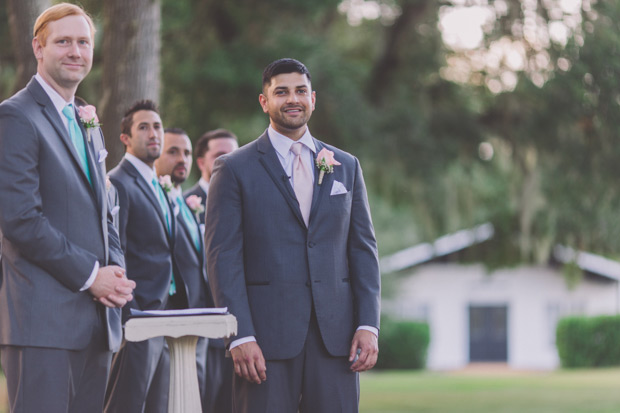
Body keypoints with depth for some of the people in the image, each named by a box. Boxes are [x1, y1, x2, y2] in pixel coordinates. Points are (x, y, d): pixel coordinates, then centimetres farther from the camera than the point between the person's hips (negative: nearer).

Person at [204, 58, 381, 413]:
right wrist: (241, 336, -12)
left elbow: (364, 248, 13)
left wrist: (368, 325, 1)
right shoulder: (235, 169, 4)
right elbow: (223, 258, -2)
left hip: (336, 332, 3)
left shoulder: (346, 166, 15)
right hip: (267, 334, -3)